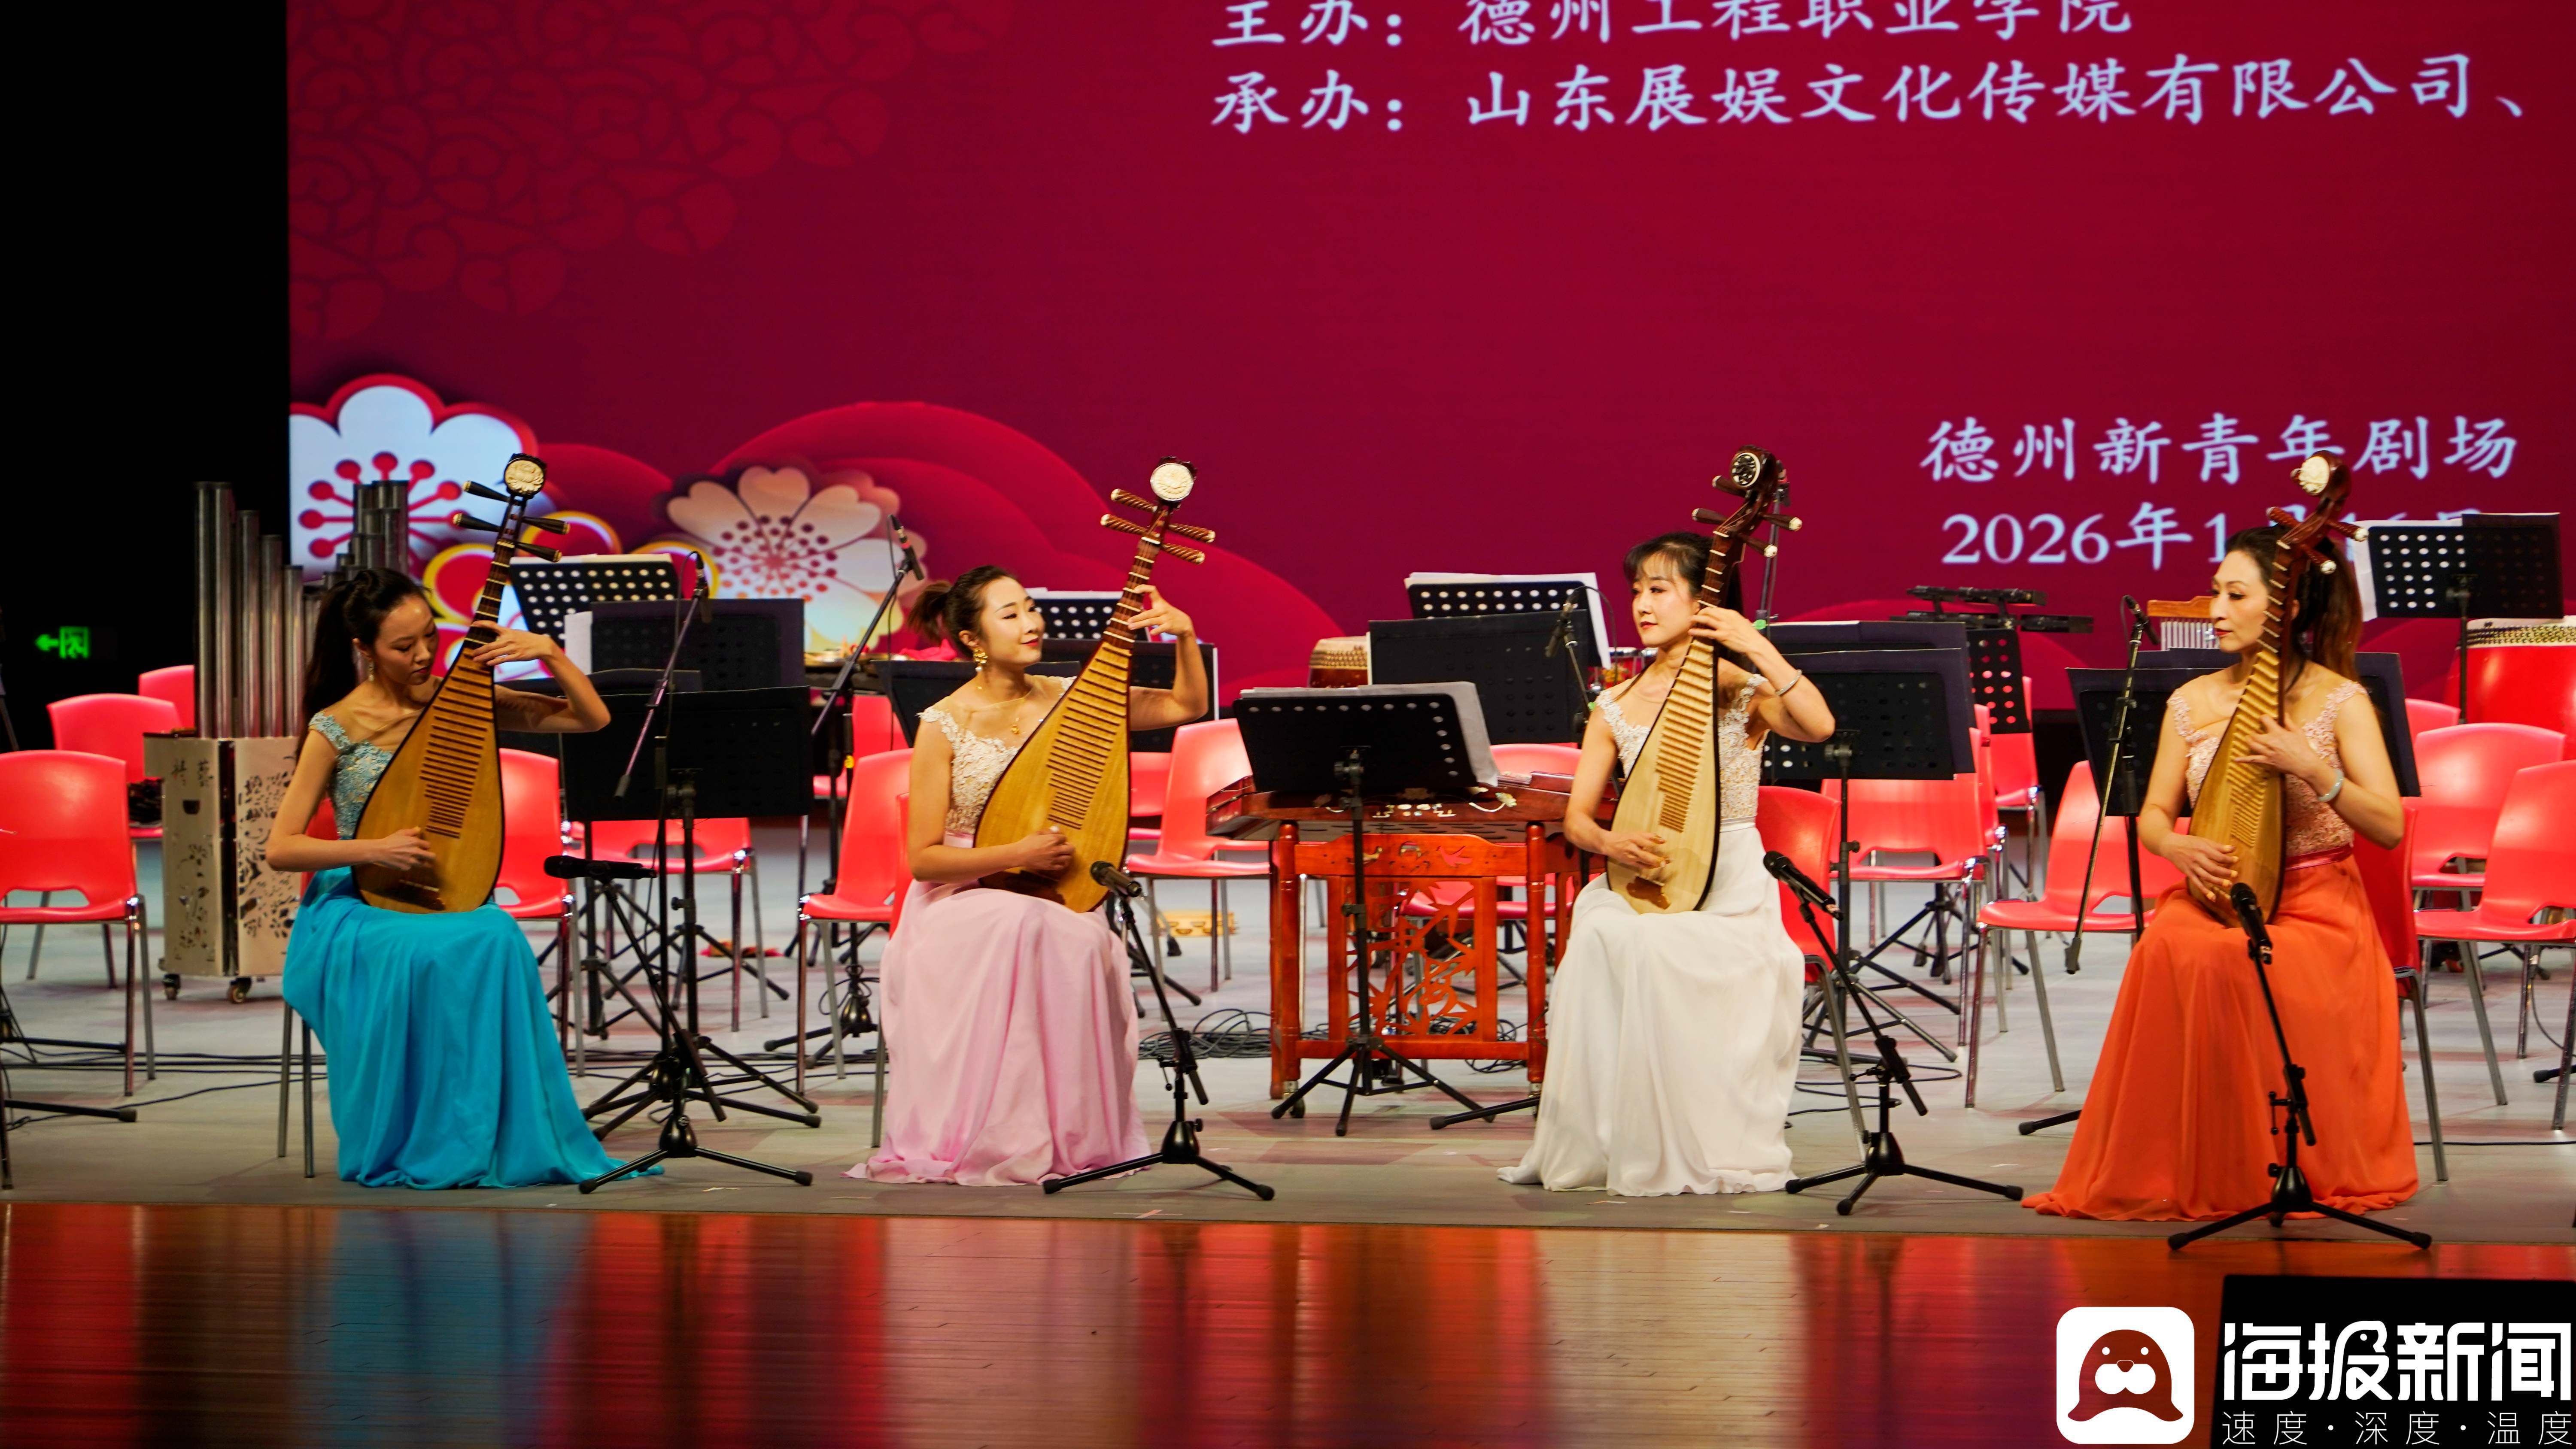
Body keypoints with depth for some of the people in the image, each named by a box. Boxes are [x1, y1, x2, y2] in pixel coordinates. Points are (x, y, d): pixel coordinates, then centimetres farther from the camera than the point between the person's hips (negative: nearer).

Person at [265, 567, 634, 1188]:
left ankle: (489, 1140, -25)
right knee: (418, 952, -38)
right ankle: (399, 1150, -23)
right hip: (358, 904, -3)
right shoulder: (337, 728, -6)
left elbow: (593, 719, 5)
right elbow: (280, 849, -6)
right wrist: (373, 849, -20)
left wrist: (550, 653, -11)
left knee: (497, 939, -34)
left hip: (450, 898, 3)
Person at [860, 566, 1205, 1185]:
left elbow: (1187, 707, 10)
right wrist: (1018, 855, -19)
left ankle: (1071, 1134, -19)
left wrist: (1185, 636, -8)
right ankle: (991, 1137, -29)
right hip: (964, 900, -3)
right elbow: (923, 858, -8)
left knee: (1085, 942, -33)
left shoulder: (1068, 699, 5)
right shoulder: (945, 726, -7)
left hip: (1054, 900, 3)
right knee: (1020, 926, -38)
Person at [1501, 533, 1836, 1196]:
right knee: (1599, 932, -30)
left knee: (1650, 942, -33)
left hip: (1730, 879, -3)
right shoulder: (1616, 708, 10)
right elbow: (1576, 816, 7)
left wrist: (1759, 649, -25)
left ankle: (1689, 1151, -19)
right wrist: (1611, 841, -15)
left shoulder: (1742, 690, -1)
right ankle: (1594, 1146, -19)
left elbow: (1819, 725, -22)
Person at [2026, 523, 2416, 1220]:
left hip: (2315, 905, -3)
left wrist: (2311, 769, -25)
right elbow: (2152, 816, 12)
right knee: (2169, 951, -33)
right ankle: (2172, 1169, -19)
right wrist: (2177, 846, -12)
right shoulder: (2193, 702, 8)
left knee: (2233, 964, -36)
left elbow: (2389, 827, -10)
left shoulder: (2339, 700, -3)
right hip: (2216, 892, 3)